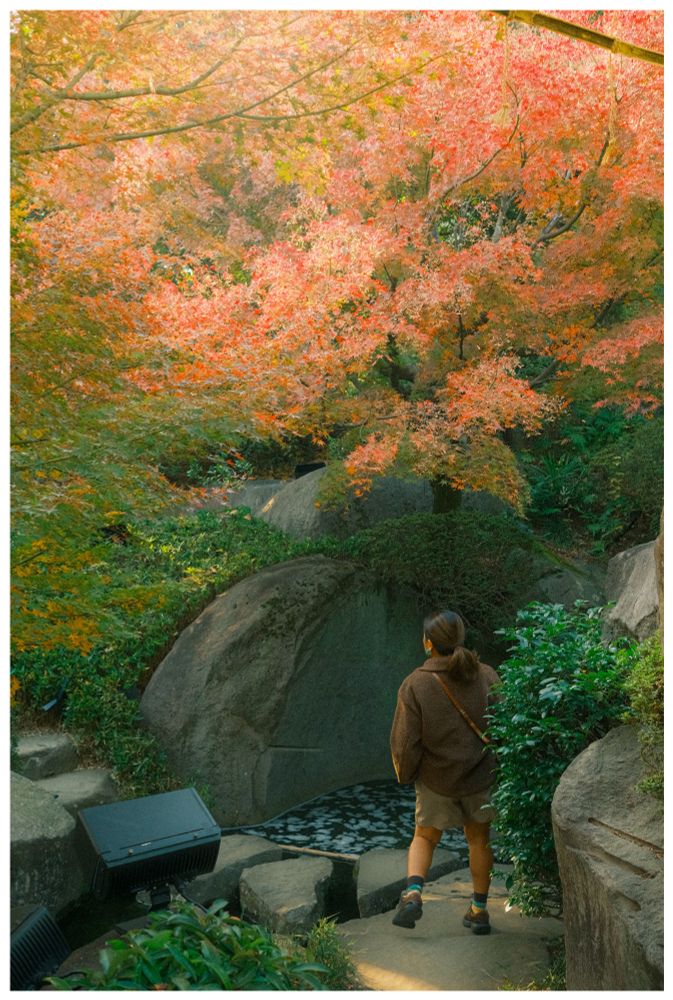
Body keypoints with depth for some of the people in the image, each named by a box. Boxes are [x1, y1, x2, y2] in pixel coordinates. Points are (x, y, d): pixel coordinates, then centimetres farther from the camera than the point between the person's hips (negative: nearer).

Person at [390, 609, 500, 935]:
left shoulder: (415, 685, -18)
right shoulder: (486, 677, -12)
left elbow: (405, 741, -14)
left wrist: (405, 774, 5)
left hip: (436, 779, -2)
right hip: (481, 773, 2)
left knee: (425, 837, 19)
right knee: (479, 839, 20)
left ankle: (412, 893, -2)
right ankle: (479, 910, 26)